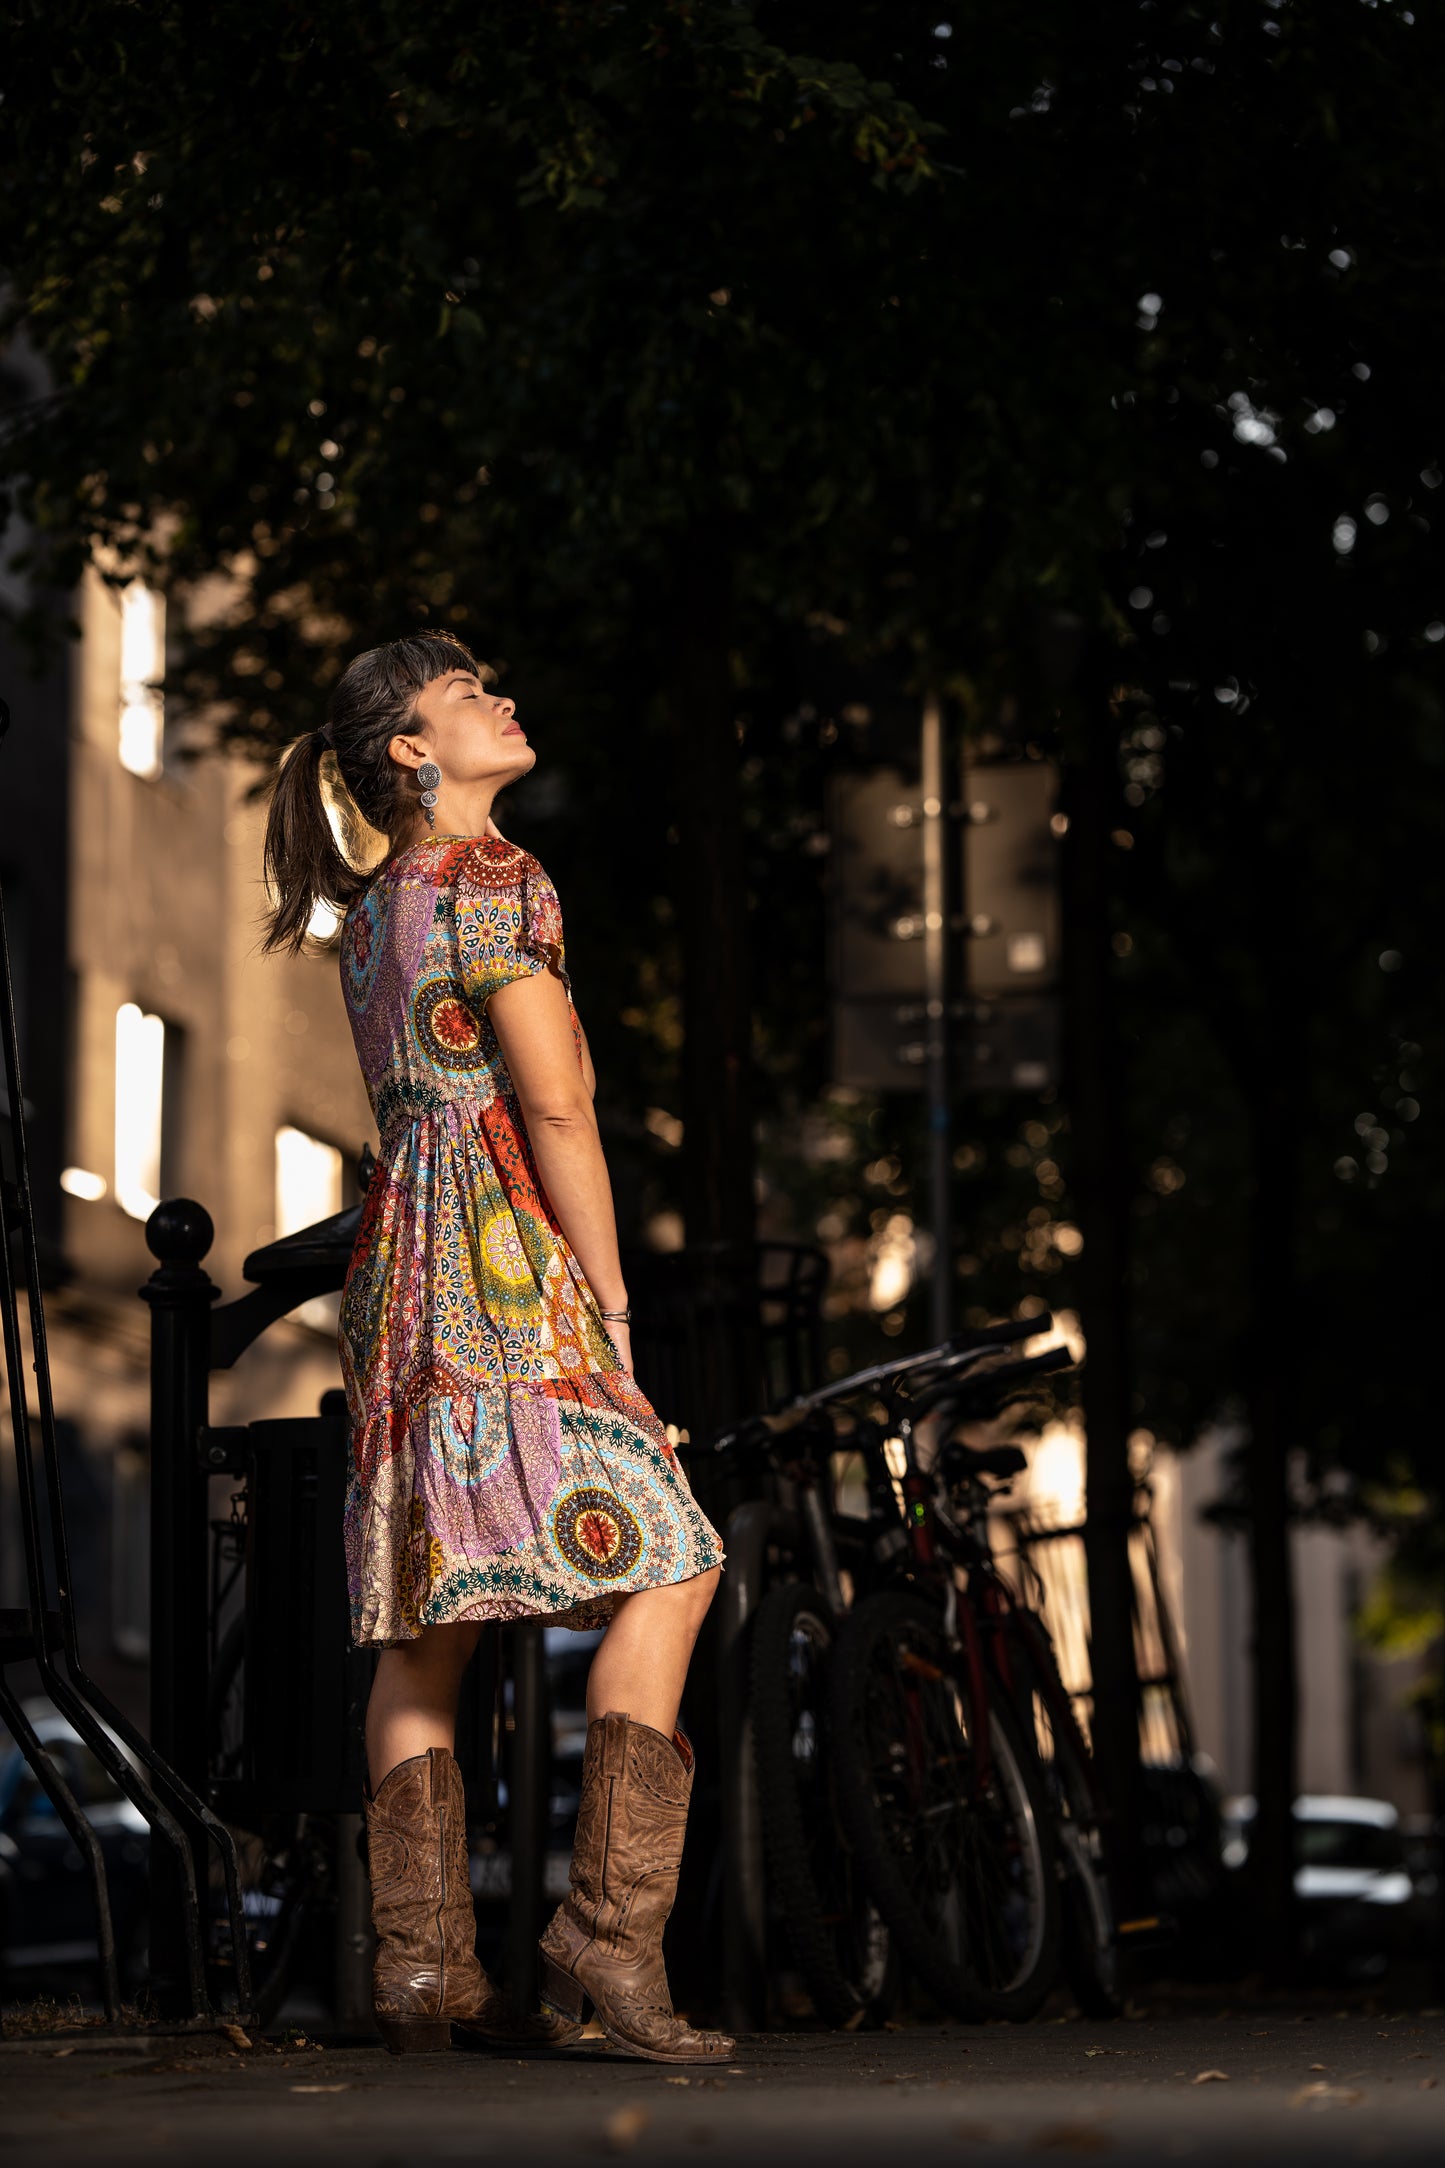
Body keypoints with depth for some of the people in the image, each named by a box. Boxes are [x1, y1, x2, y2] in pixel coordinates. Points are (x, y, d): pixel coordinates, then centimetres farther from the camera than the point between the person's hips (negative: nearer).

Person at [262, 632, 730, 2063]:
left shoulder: (373, 905, 20)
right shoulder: (495, 882, -7)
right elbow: (556, 1109, -13)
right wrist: (611, 1306, -9)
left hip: (403, 1256, 9)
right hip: (511, 1261, -9)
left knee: (429, 1620, 5)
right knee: (665, 1565, -9)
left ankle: (422, 1962, 2)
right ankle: (607, 1930, -17)